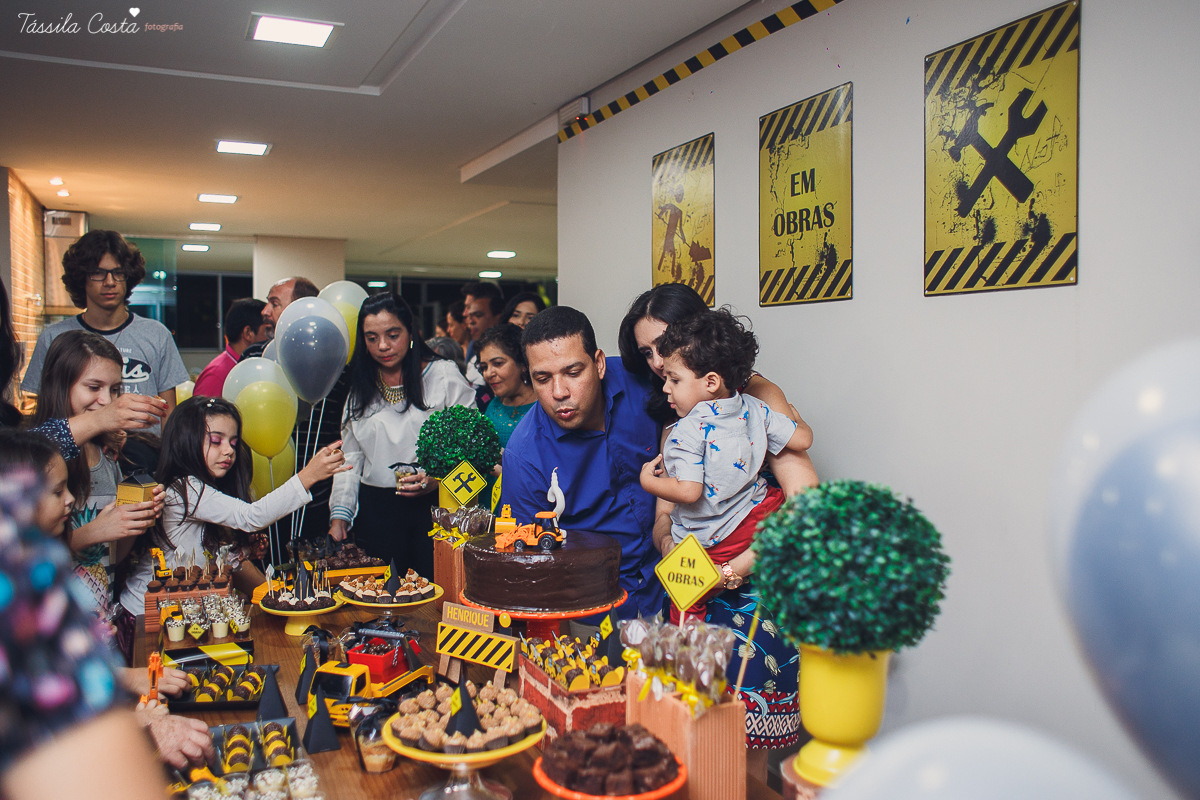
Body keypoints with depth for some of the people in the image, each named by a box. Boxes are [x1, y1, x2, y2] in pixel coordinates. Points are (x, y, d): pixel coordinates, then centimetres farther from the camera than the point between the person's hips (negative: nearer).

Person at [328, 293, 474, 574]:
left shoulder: (444, 376, -1)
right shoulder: (359, 390, 14)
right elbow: (350, 457, 16)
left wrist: (438, 481, -18)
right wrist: (339, 515, 8)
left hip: (432, 508, -3)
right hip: (375, 513, 4)